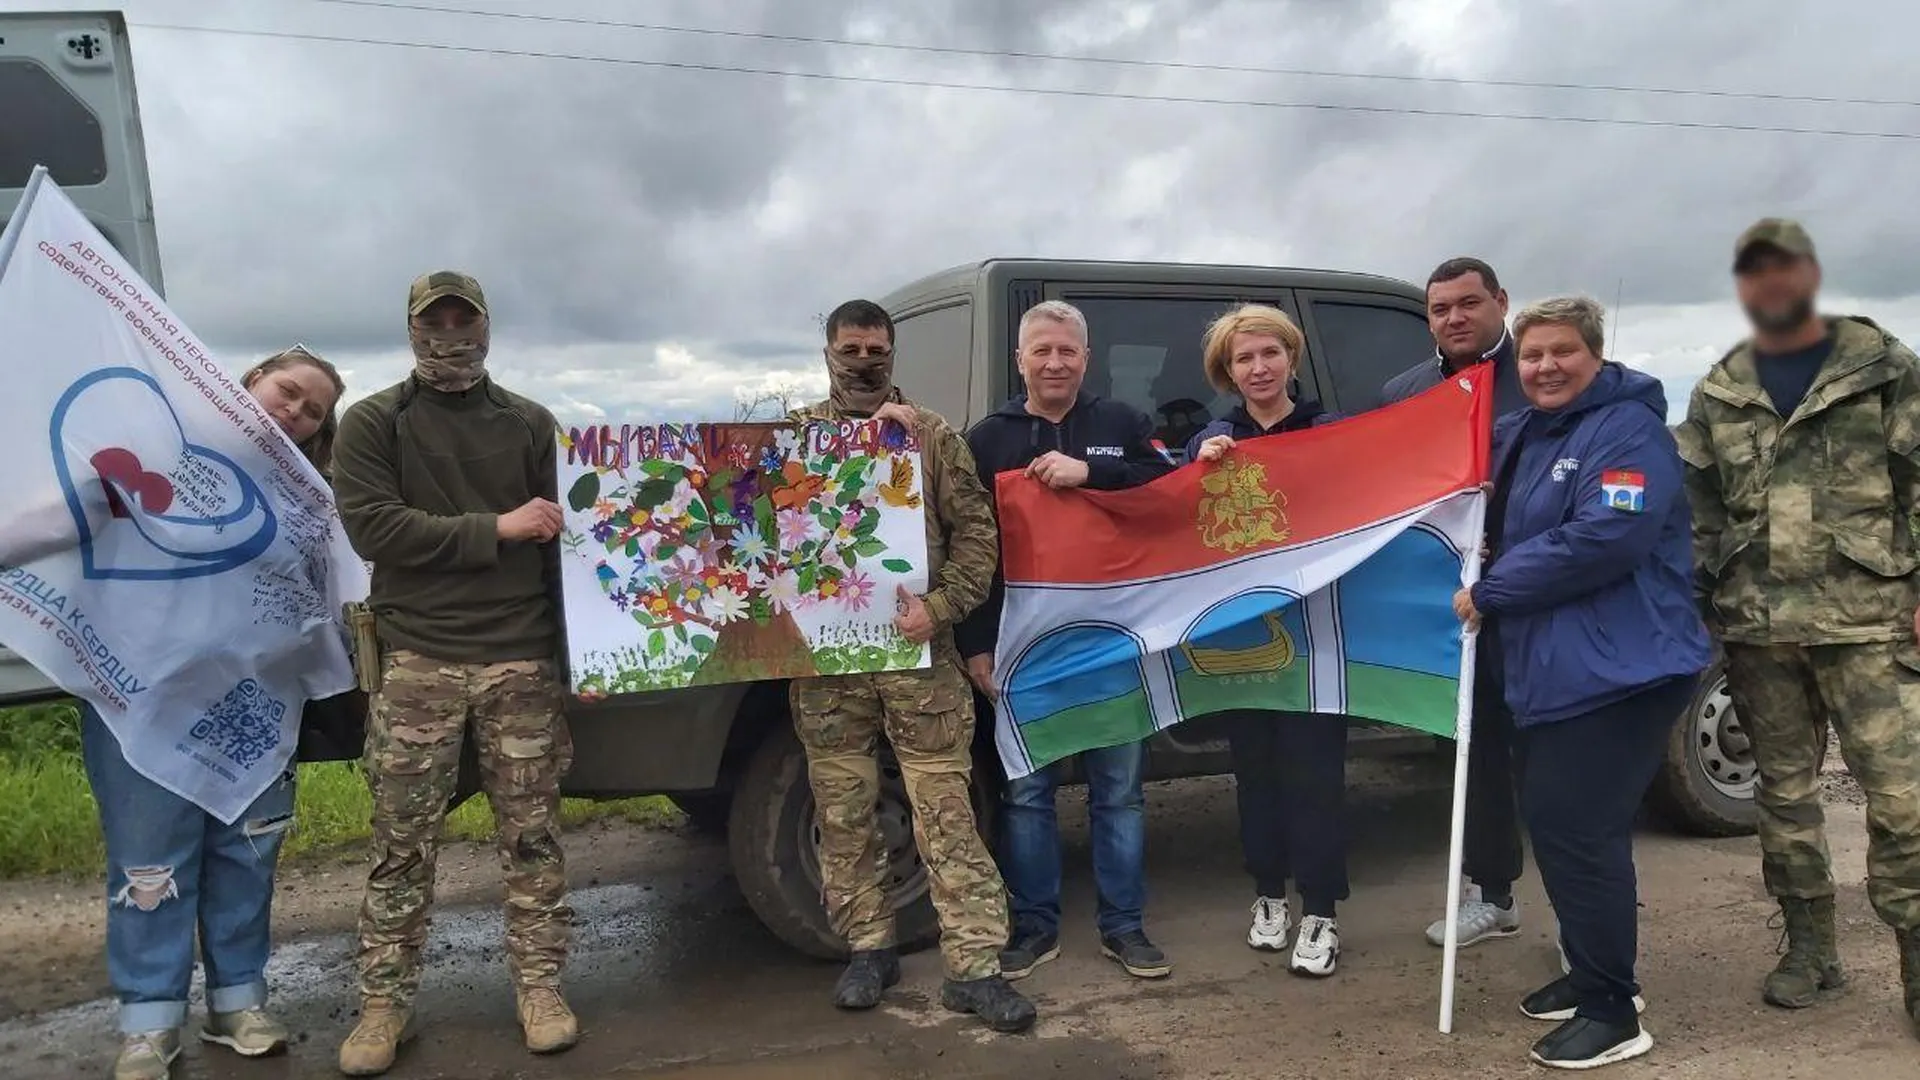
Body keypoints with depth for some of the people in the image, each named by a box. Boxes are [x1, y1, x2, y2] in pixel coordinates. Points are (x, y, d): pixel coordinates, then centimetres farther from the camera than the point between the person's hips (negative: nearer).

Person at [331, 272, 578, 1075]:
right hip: (417, 658, -1)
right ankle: (384, 1001, 17)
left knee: (531, 833, 6)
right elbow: (371, 528, -10)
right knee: (403, 840, 5)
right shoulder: (373, 423, 4)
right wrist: (496, 529, -13)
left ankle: (539, 985, 17)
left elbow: (562, 537, 10)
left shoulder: (529, 423, 10)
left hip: (522, 655, 2)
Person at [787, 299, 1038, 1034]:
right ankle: (869, 948, 24)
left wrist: (939, 605, -12)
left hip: (917, 652, -1)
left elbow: (976, 531, 1)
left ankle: (973, 966, 6)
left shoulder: (933, 435, 7)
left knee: (945, 810, 0)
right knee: (843, 814, 9)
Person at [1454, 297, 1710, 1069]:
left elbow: (1609, 537, -26)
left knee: (1577, 829, -9)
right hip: (1550, 669, 9)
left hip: (1618, 671, -9)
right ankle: (1594, 973, 31)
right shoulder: (1520, 434, 15)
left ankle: (1613, 1012, 4)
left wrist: (1489, 593, -19)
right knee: (1551, 820, 15)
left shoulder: (1628, 428, -13)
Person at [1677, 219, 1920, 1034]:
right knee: (1784, 791, 10)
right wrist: (1692, 603, 5)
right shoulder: (1716, 395, 11)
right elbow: (1697, 509, 12)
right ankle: (1810, 949, 22)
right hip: (1757, 629, 3)